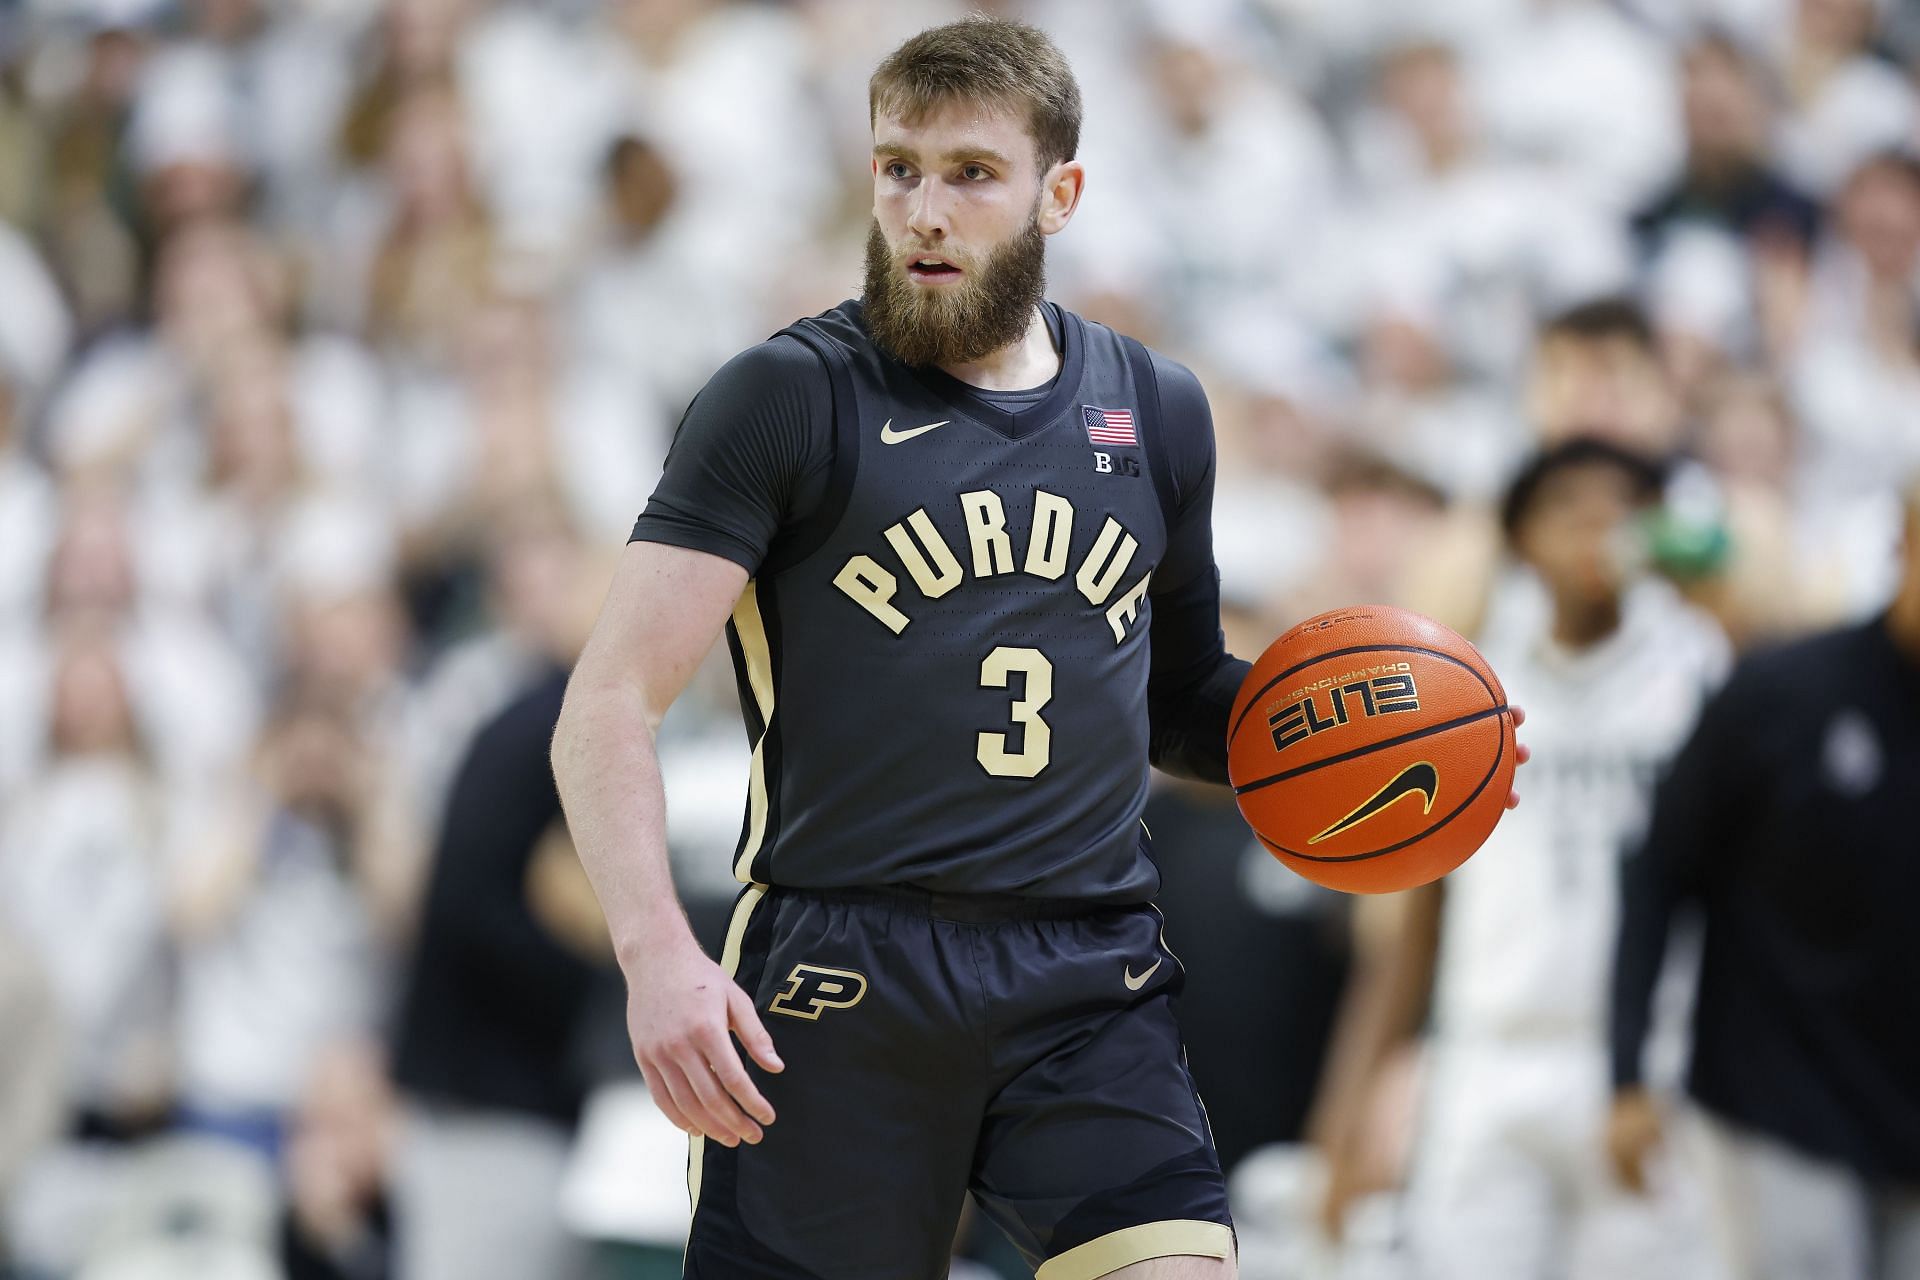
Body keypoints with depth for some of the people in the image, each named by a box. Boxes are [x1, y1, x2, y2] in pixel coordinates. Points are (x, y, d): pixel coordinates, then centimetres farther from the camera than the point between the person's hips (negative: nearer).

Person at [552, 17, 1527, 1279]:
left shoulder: (1156, 411, 14)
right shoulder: (787, 399, -1)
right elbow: (610, 704, -7)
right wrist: (656, 953, -21)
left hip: (1091, 984, 3)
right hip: (837, 981, -3)